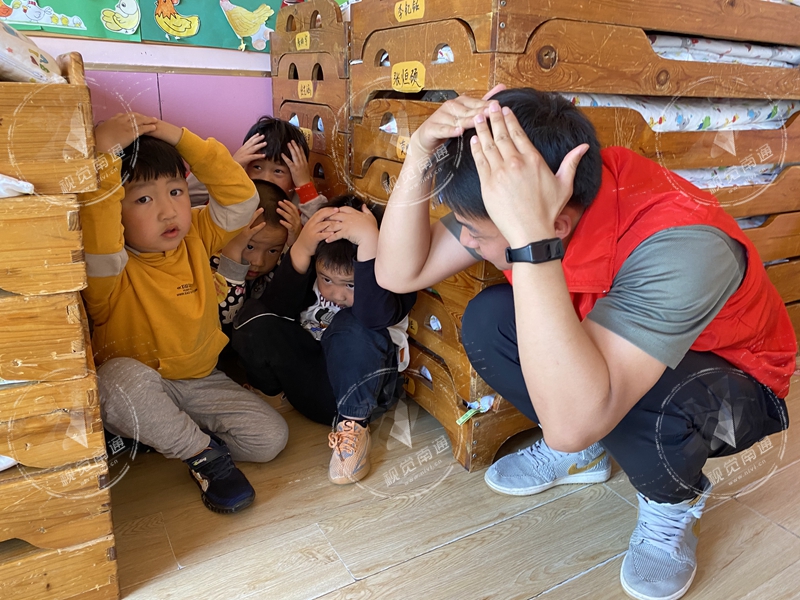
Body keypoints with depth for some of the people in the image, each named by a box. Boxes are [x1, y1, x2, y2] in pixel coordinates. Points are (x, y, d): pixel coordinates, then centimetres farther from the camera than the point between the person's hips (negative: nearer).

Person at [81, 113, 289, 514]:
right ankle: (203, 452, -14)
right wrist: (104, 154, -42)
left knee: (270, 438, -12)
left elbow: (241, 197, -16)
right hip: (132, 389, -3)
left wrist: (179, 137, -20)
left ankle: (166, 434, 8)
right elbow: (97, 244, -43)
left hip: (199, 381, 4)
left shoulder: (196, 238, -5)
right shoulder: (110, 268, -19)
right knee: (124, 378, -40)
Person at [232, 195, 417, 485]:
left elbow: (375, 315, -42)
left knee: (351, 326, -33)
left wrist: (369, 240, -49)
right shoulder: (311, 263, -9)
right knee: (254, 317, -18)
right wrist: (300, 250, -36)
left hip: (364, 384, -3)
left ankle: (354, 423, -20)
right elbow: (273, 308, -23)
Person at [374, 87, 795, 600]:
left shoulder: (681, 247, -40)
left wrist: (530, 236, -55)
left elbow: (572, 421, -50)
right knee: (488, 320, -20)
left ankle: (674, 500, -1)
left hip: (730, 376, -5)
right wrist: (419, 157, -34)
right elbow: (400, 274, -19)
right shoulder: (513, 189, -22)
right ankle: (582, 454, 7)